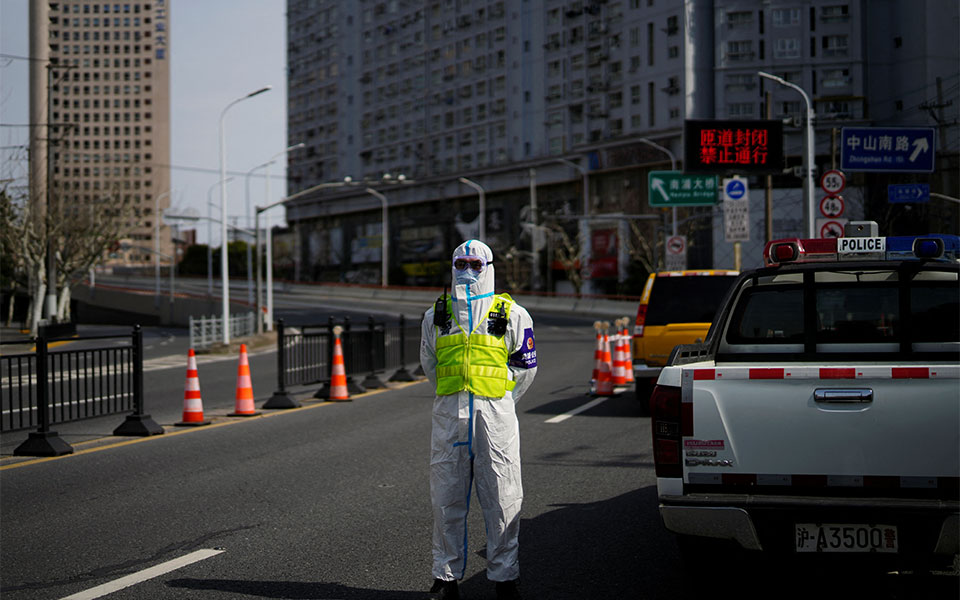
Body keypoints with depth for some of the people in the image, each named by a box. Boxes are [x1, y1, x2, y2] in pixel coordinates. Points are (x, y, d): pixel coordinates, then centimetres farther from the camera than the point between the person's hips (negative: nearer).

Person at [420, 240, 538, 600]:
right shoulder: (436, 315, 13)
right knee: (446, 498, 4)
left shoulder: (511, 314, 5)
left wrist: (498, 402, 6)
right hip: (449, 414, 2)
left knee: (502, 499, 0)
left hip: (495, 414, -2)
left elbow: (525, 367, 10)